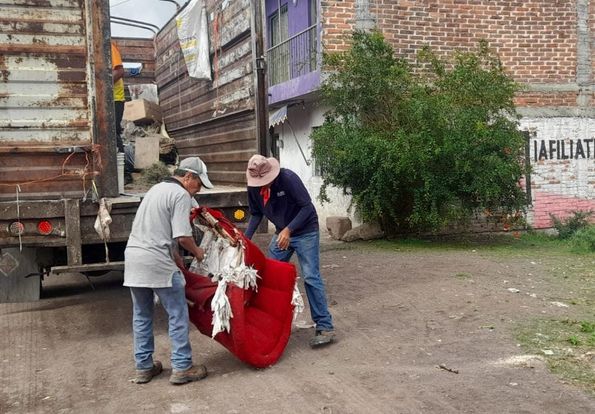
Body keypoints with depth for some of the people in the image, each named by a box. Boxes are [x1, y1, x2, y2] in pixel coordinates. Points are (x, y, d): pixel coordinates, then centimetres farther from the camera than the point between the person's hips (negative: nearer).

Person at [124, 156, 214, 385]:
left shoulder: (157, 189, 21)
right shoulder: (181, 195, -8)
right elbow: (183, 236, -15)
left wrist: (174, 254, 22)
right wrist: (196, 251, 4)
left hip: (133, 255, 9)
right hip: (158, 262, -9)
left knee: (141, 315, 15)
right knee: (178, 315, 3)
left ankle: (143, 367, 23)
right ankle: (182, 367, 6)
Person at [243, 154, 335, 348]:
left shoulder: (288, 178, -25)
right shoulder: (253, 187, -9)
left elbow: (307, 206, -23)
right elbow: (256, 214, 3)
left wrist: (289, 229, -31)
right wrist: (246, 238, -10)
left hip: (305, 231, -6)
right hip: (281, 233, 6)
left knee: (311, 277, -10)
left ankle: (325, 327, -5)